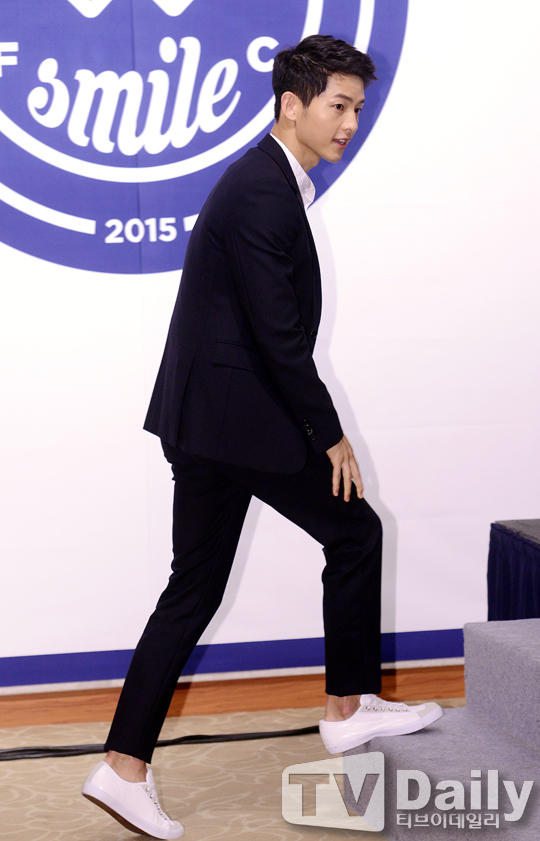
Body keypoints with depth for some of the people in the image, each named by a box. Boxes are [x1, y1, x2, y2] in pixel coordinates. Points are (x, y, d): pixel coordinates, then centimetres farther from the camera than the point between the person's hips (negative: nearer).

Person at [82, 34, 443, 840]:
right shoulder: (264, 192, -17)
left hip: (205, 417, 10)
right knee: (355, 532, 7)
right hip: (236, 417, -10)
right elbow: (279, 334, -19)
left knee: (195, 589, 10)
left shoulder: (266, 181, 15)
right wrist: (329, 434, -11)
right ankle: (349, 707, 22)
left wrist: (313, 416, 18)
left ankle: (124, 769, 11)